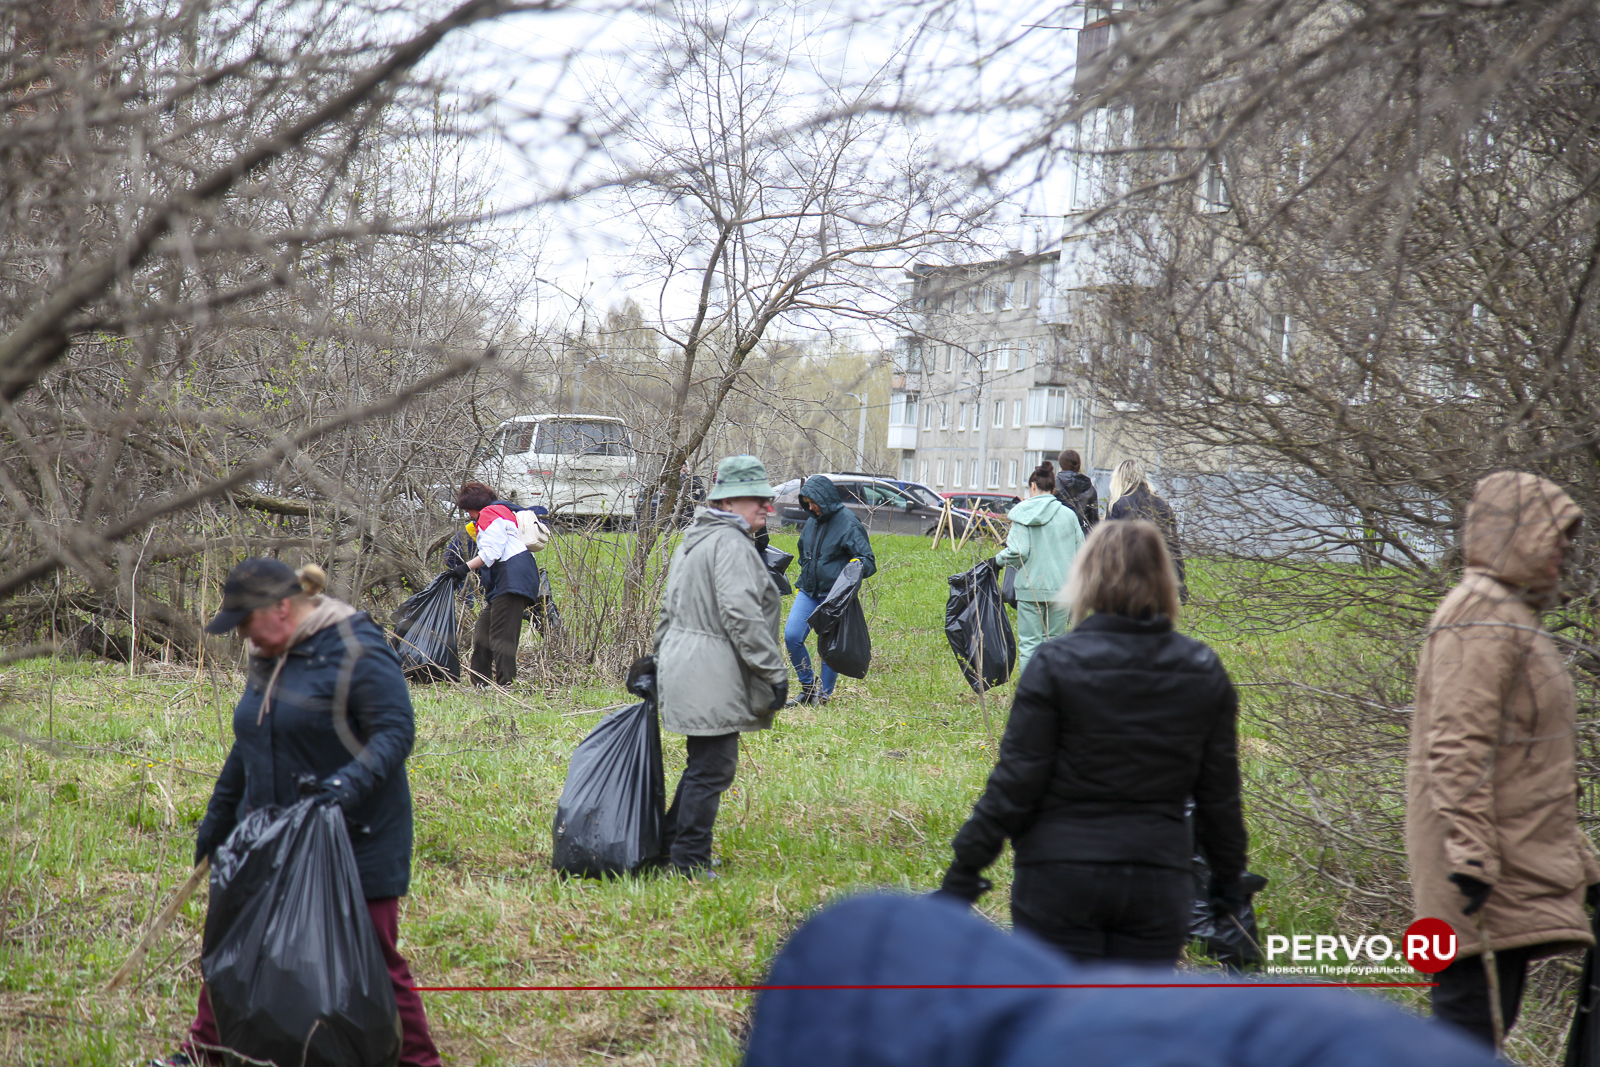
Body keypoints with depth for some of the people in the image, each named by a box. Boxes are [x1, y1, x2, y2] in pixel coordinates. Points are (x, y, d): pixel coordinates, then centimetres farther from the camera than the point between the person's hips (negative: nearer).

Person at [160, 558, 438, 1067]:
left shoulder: (355, 649, -15)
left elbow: (396, 730, -19)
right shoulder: (267, 657, 11)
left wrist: (353, 781, -35)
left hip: (354, 837, -8)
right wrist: (216, 820, 25)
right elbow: (247, 748, 22)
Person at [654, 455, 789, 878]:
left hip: (683, 666, 10)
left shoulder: (692, 540, 18)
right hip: (713, 679, -10)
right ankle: (690, 864, -1)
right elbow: (742, 615, -23)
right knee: (712, 769, -5)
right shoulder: (731, 543, -14)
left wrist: (662, 660, 31)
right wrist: (774, 672, -19)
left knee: (704, 765, 18)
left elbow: (669, 609, 25)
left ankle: (668, 846, 24)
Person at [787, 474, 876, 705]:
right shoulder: (811, 522, 11)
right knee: (791, 636, -7)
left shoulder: (848, 522, -10)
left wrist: (858, 567, -34)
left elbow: (868, 562, -12)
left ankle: (823, 694, 13)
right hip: (808, 592, 6)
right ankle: (808, 685, 9)